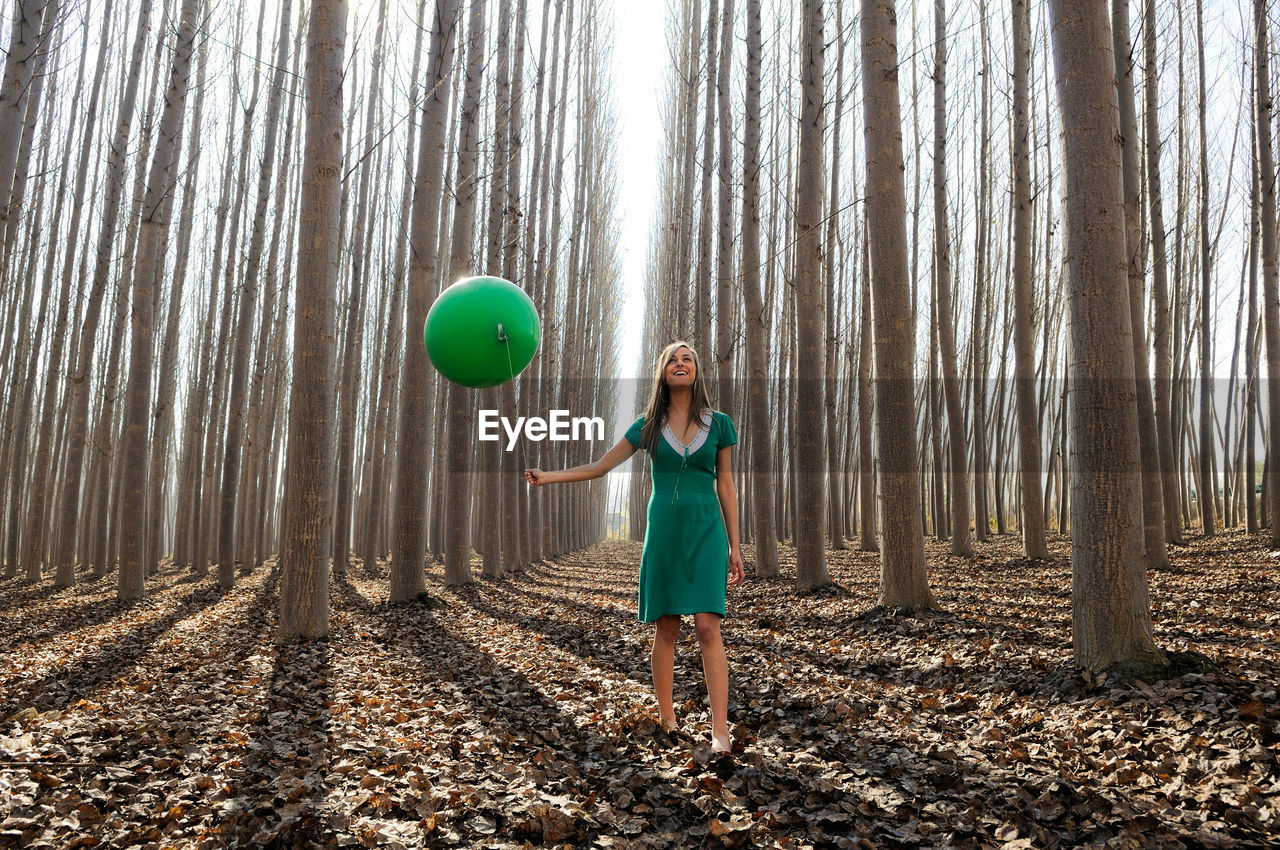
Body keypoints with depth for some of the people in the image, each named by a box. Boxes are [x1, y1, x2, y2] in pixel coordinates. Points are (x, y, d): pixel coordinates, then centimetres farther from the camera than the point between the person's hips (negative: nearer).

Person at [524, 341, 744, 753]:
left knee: (707, 626, -11)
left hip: (706, 532, -1)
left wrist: (734, 547, 5)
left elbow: (726, 487, 8)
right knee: (666, 627, 4)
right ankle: (666, 719, 18)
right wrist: (546, 476, -1)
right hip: (663, 532, 1)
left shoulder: (718, 424, 5)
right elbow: (599, 466, 9)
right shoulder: (649, 425, 6)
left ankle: (720, 730, -11)